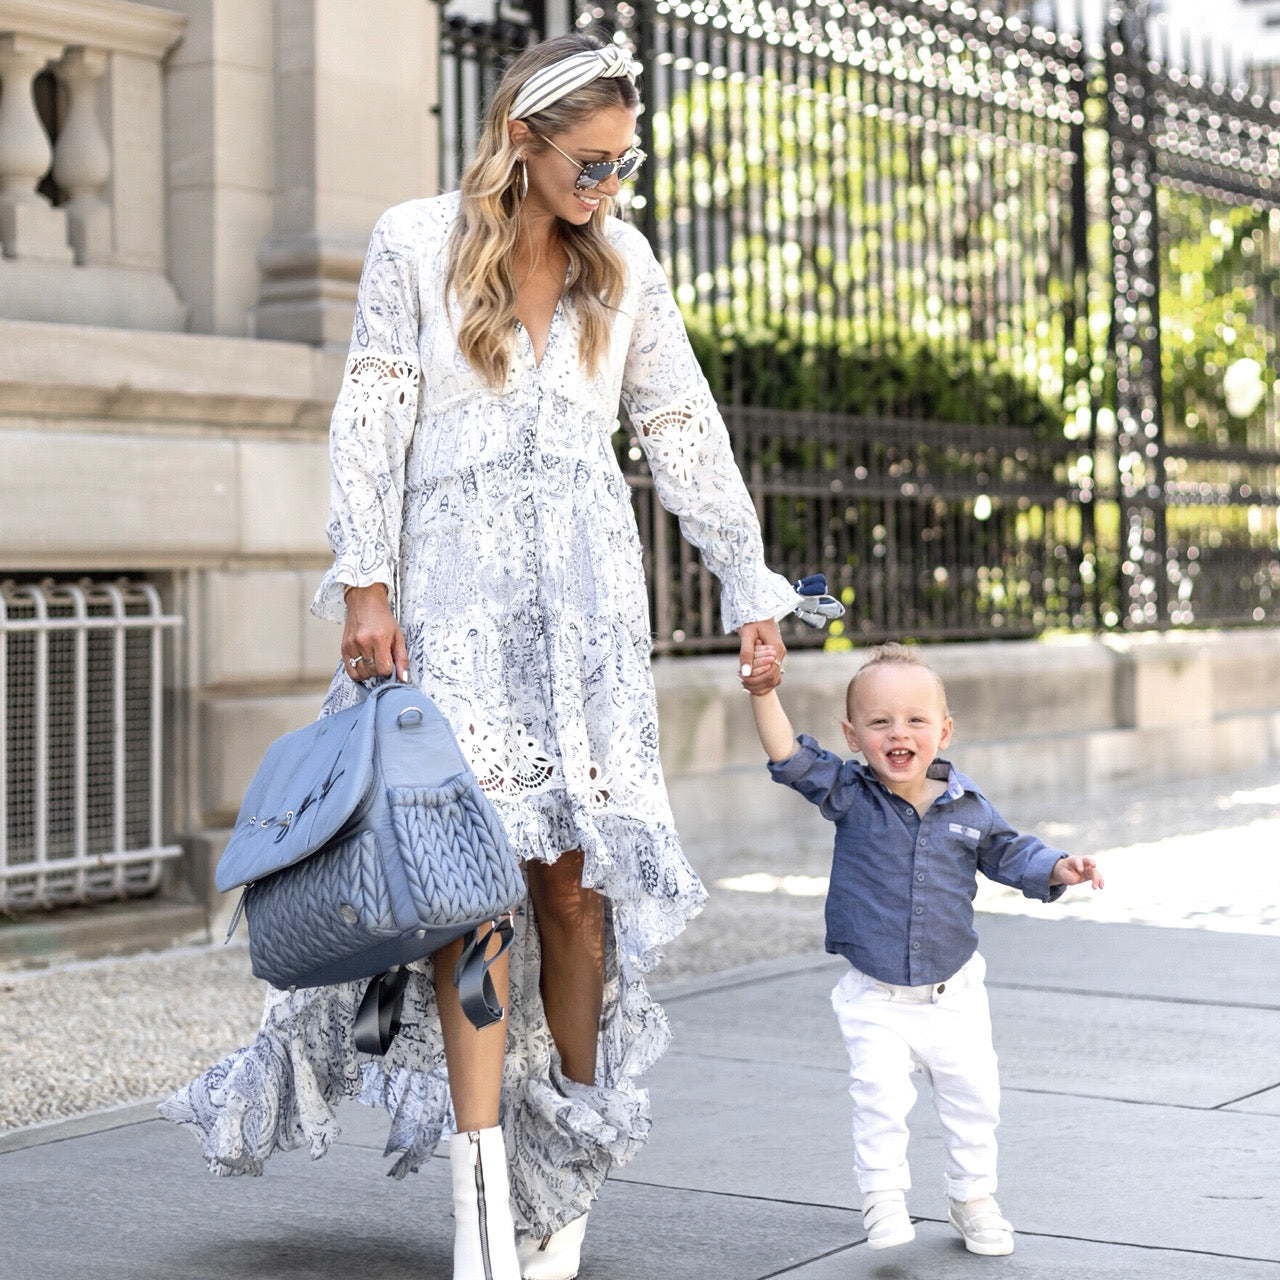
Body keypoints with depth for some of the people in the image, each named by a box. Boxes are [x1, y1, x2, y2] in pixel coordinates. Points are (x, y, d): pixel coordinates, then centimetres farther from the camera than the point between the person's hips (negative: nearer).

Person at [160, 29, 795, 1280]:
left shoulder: (622, 263, 11)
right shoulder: (415, 244, 2)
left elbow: (687, 436, 14)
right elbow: (371, 418, 0)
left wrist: (750, 589, 14)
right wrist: (365, 583, -8)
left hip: (585, 588, 3)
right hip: (455, 580, -3)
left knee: (575, 873, -3)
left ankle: (566, 1174, 9)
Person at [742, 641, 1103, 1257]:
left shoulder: (967, 806, -3)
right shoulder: (849, 795, -9)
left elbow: (1007, 852, 12)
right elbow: (792, 759, -19)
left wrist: (1056, 869, -5)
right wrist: (764, 693, -32)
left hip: (953, 992, 2)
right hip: (875, 998, -2)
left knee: (972, 1095, 9)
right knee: (878, 1095, -12)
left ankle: (972, 1197, 29)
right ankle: (882, 1196, 4)